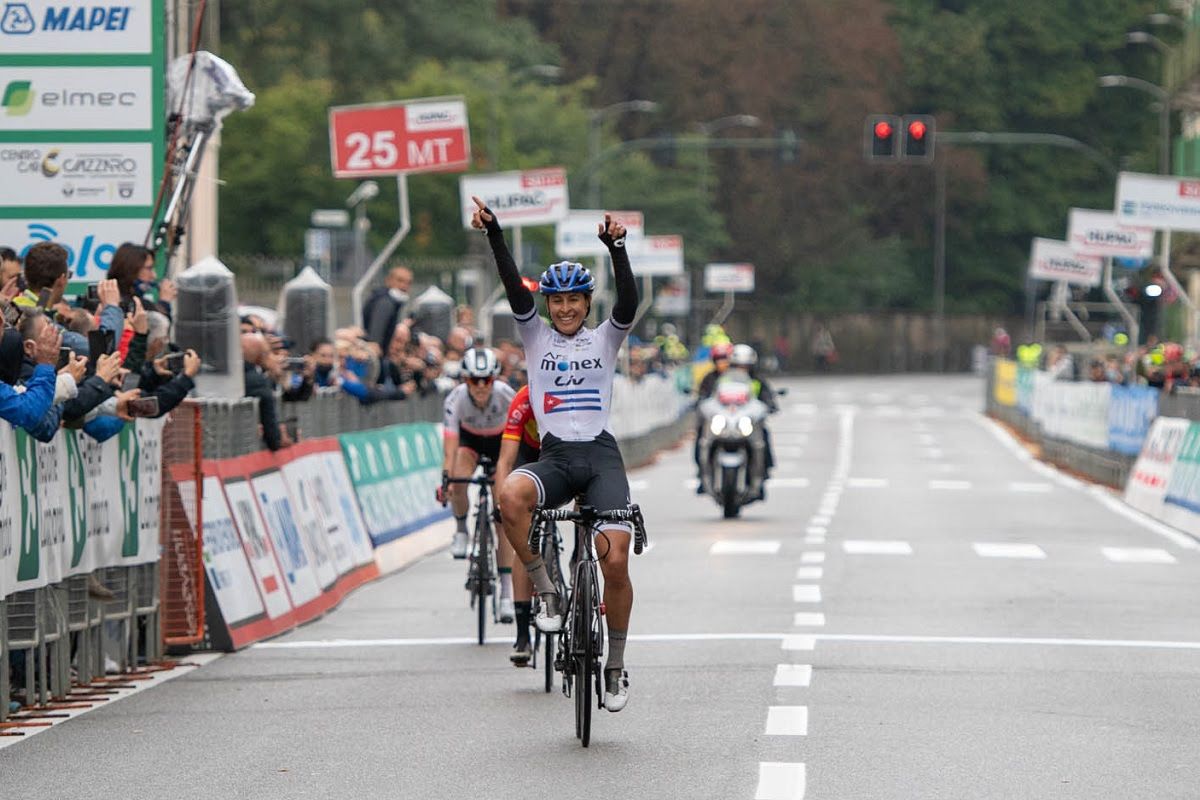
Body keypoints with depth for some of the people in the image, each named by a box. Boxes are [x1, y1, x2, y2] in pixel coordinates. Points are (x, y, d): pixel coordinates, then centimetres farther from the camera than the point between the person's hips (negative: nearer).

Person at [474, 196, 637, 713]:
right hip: (554, 456, 1)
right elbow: (514, 289, -3)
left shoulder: (605, 338, 8)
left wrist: (616, 247, -26)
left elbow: (629, 301, -10)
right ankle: (547, 592, -17)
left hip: (601, 456, -1)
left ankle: (616, 666, 5)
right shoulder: (535, 337, 10)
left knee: (615, 562, -14)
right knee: (510, 495, -35)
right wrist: (493, 233, -17)